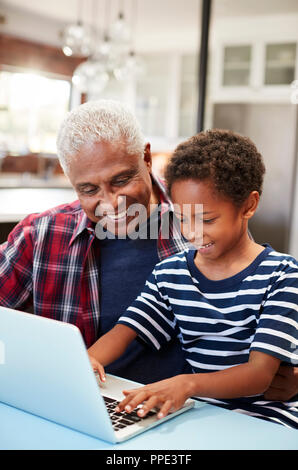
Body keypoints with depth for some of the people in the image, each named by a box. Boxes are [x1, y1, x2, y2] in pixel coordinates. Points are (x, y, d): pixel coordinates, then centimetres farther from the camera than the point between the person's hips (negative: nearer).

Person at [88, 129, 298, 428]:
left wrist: (188, 383, -37)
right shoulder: (169, 273, 7)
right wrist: (89, 359, -25)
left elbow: (260, 373, -18)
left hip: (263, 420, -2)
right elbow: (124, 331, -1)